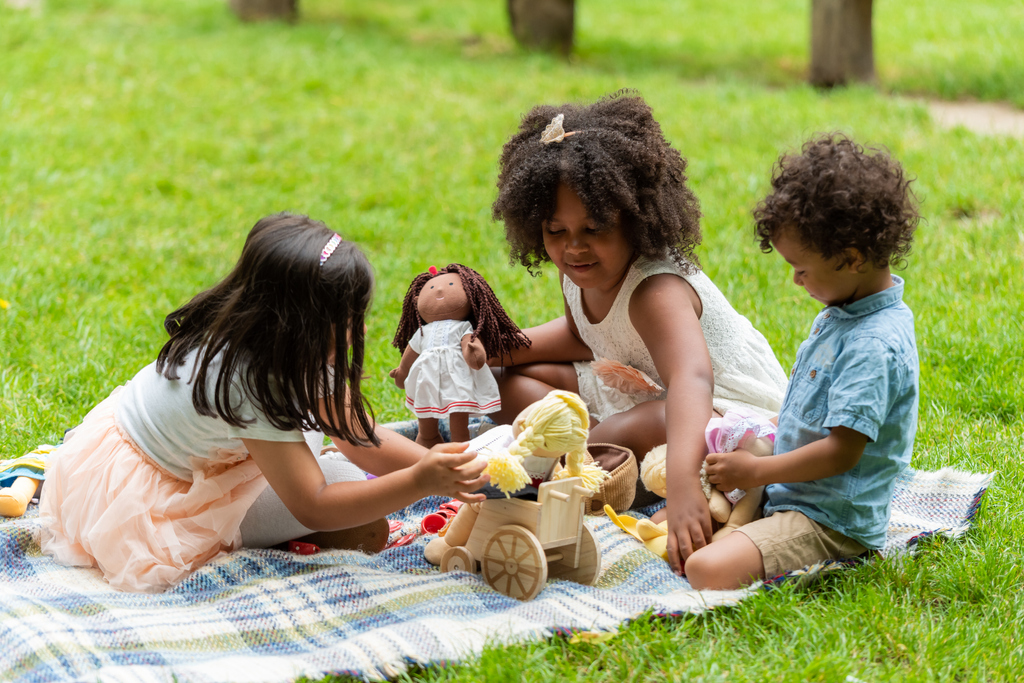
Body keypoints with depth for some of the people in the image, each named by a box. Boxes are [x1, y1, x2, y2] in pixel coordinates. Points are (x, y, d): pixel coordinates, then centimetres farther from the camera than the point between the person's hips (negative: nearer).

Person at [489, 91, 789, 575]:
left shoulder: (657, 292, -35)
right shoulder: (581, 272, -8)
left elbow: (691, 381, -53)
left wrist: (682, 483, -71)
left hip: (732, 407, -9)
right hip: (641, 389, 9)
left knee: (650, 426, -42)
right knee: (512, 381, 2)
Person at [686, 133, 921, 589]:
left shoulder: (874, 346, -24)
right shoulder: (843, 313, 10)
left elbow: (843, 451, -25)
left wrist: (756, 472, -18)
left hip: (831, 525, -10)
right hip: (786, 494, 10)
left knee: (708, 570, -31)